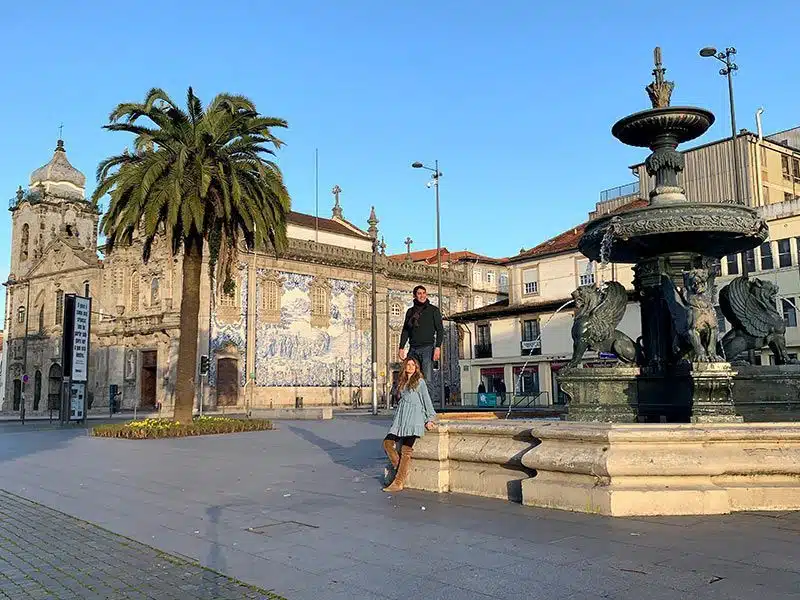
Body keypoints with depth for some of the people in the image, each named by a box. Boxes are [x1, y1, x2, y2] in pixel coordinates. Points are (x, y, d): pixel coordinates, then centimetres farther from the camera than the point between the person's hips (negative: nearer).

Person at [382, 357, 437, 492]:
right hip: (401, 418, 7)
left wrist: (429, 419, -2)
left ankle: (399, 483, -15)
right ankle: (399, 469, -5)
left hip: (414, 418, -7)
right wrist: (396, 419, 18)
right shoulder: (402, 382, 21)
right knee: (387, 442, -13)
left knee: (406, 450, -13)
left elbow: (427, 400, 3)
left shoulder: (420, 381, 4)